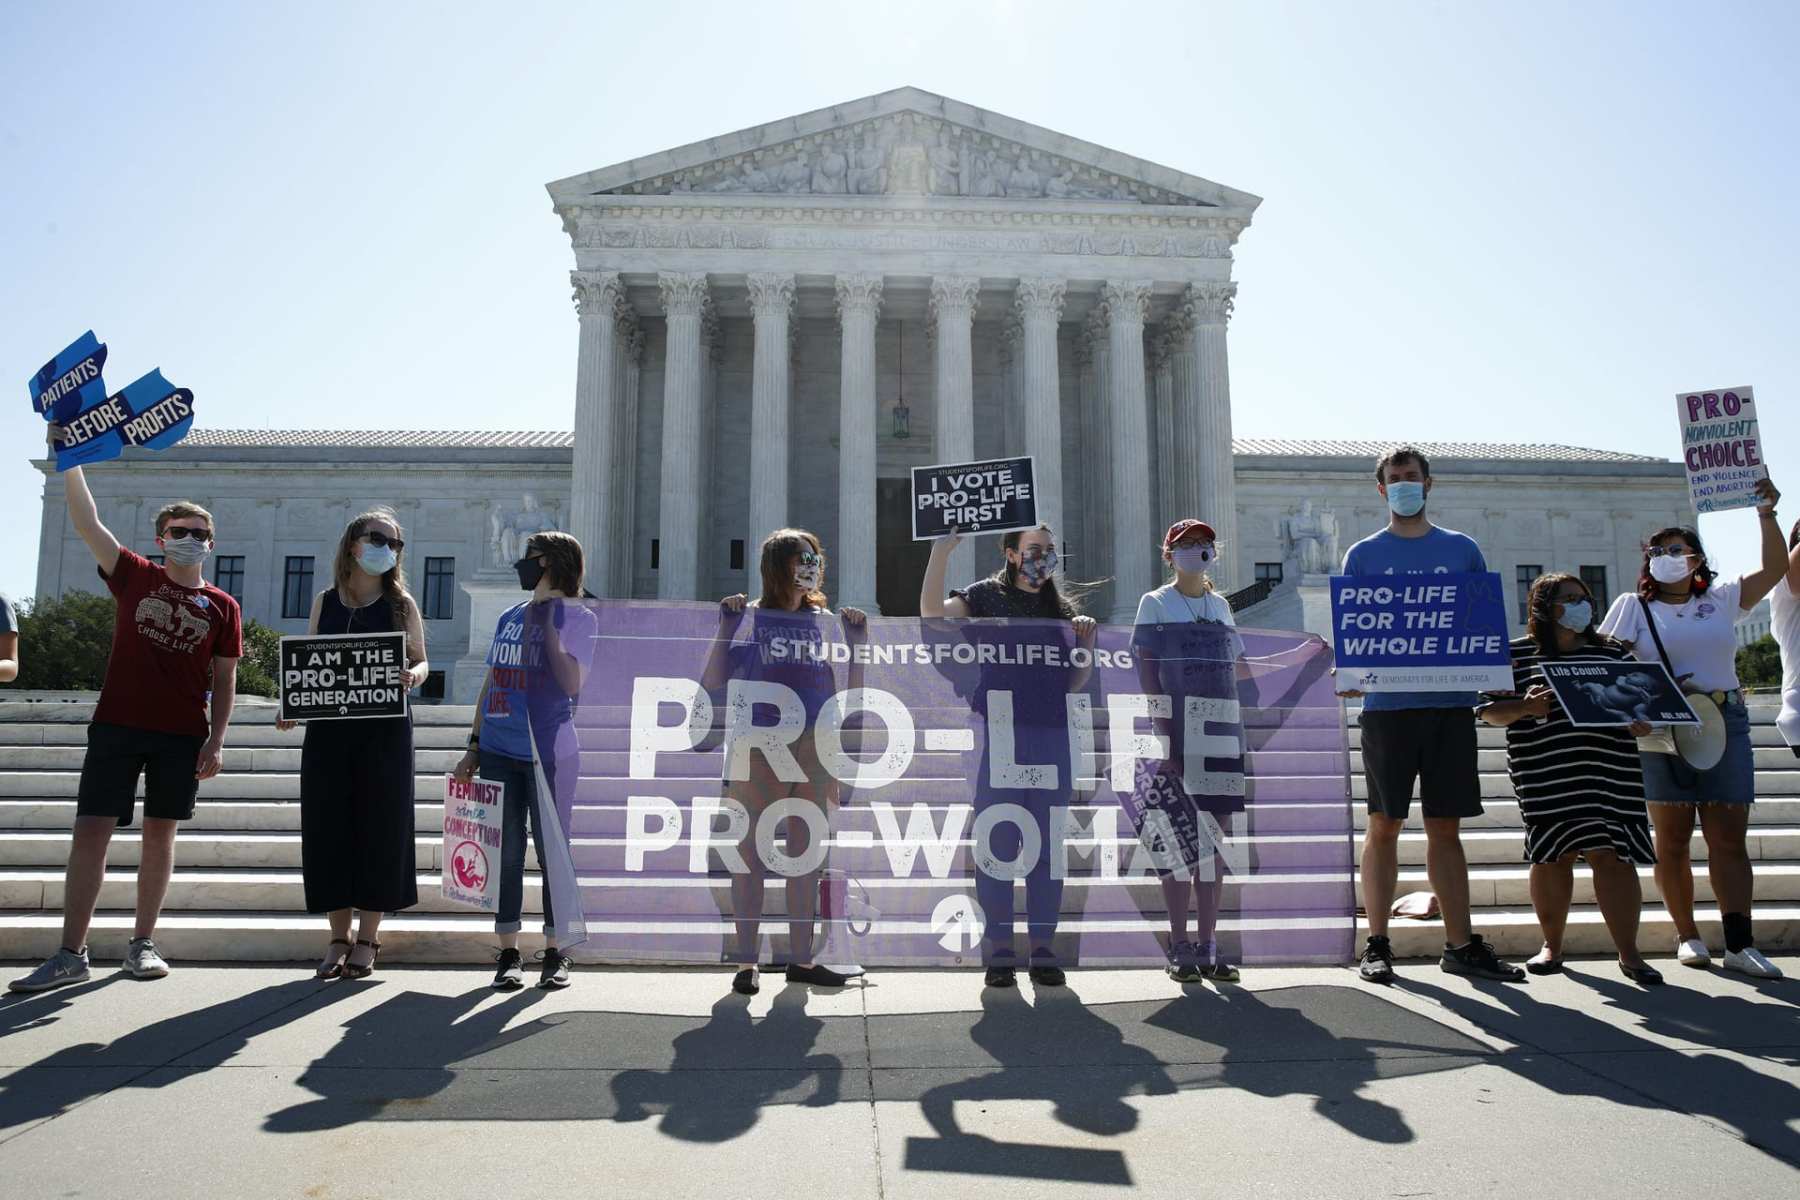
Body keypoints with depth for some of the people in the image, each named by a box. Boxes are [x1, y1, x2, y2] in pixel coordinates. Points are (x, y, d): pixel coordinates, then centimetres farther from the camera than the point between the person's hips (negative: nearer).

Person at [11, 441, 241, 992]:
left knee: (160, 834, 6)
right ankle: (71, 954, 3)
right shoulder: (135, 576, 6)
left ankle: (142, 944, 17)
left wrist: (216, 740, -2)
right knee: (91, 831, -3)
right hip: (117, 725, 0)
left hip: (182, 736, 0)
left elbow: (224, 680, 5)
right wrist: (69, 460, -12)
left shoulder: (222, 606, 5)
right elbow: (87, 523, -3)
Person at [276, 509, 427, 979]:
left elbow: (421, 660, 5)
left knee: (379, 828, 0)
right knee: (328, 830, 3)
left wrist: (413, 675, -18)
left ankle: (367, 940, 12)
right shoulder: (325, 601, 10)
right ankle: (339, 938, 16)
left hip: (384, 730, -2)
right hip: (327, 729, 2)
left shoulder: (402, 603, 4)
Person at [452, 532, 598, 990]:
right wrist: (474, 745, 14)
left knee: (552, 854, 3)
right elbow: (491, 683, 17)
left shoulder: (578, 617, -3)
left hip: (549, 754, -5)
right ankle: (509, 954, 17)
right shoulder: (509, 617, 13)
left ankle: (554, 953, 15)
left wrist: (546, 622, -14)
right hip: (499, 752, 5)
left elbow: (572, 683, -16)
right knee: (506, 854, 8)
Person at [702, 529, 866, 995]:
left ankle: (801, 958, 19)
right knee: (753, 855, 1)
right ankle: (747, 961, 9)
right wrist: (727, 623, -15)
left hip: (816, 749, 4)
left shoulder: (823, 619, 11)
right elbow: (712, 683, -8)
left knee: (808, 855, 9)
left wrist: (855, 634, 0)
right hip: (759, 747, -4)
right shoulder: (748, 616, 1)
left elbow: (850, 686, 9)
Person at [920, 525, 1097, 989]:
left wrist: (1086, 643, 0)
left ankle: (1043, 951, 15)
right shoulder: (986, 595, 5)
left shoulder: (1063, 606, 15)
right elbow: (932, 613, -14)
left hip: (1053, 737, 4)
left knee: (1047, 849, 6)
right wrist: (941, 550, -18)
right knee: (998, 847, 0)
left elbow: (1076, 682, 16)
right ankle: (999, 953, 8)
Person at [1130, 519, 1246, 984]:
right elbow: (1147, 678, -6)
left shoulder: (1221, 605, 14)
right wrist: (1166, 738, -14)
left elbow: (1229, 675, 17)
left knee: (1213, 841, 6)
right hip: (1174, 738, -4)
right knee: (1179, 840, -3)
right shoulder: (1155, 604, 0)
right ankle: (1179, 948, 6)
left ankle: (1208, 946, 13)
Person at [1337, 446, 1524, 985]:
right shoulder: (1363, 555, 7)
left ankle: (1461, 945, 14)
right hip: (1387, 704, -2)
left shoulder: (1462, 549, 12)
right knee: (1384, 825, 2)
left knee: (1445, 826, 7)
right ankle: (1377, 944, 9)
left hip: (1451, 703, 2)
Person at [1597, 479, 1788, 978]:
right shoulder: (1633, 606, 8)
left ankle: (1740, 943, -5)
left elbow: (1775, 569, 9)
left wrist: (1766, 516, 1)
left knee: (1729, 838, -3)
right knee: (1672, 839, 1)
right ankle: (1687, 935, 10)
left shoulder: (1722, 598, 15)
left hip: (1724, 723, 2)